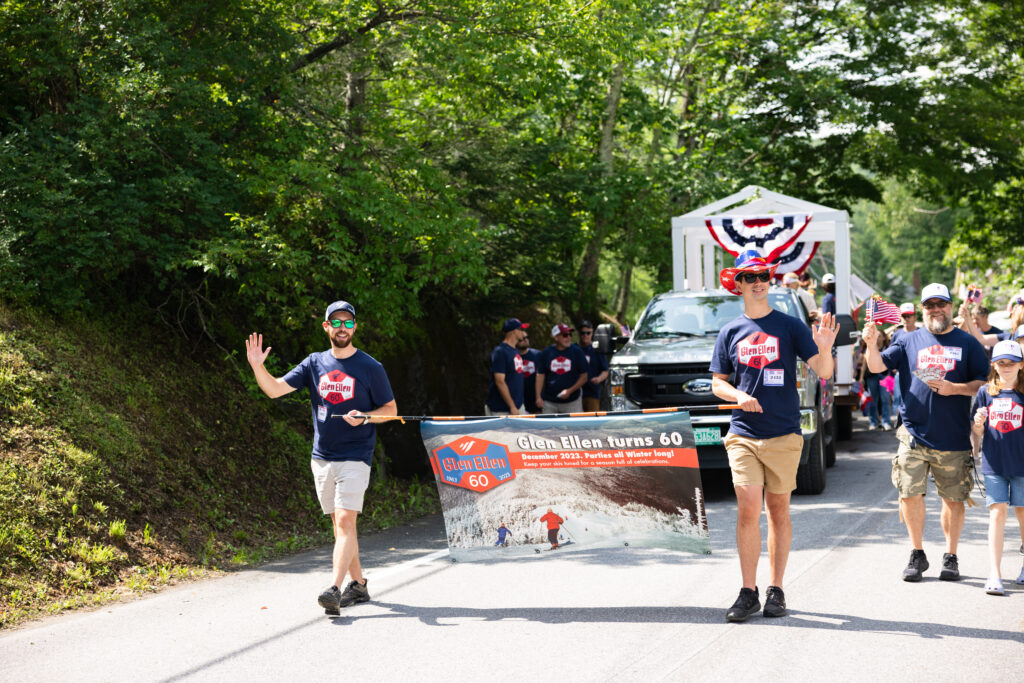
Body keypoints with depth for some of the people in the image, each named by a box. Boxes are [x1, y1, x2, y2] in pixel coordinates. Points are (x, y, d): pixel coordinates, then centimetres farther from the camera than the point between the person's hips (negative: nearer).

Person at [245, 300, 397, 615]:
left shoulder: (370, 368, -1)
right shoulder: (314, 363, 9)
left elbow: (390, 409, 4)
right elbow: (275, 389, 2)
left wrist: (364, 417, -16)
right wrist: (258, 367, -16)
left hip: (355, 458, -5)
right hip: (322, 457, 5)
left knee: (345, 521, -15)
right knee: (339, 523, 10)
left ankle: (334, 589, -22)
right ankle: (358, 584, 21)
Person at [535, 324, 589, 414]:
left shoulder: (577, 352, 1)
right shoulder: (546, 353, 4)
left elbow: (584, 377, 1)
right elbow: (540, 375, 4)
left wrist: (570, 391, -11)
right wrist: (538, 396, -5)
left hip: (572, 401, -1)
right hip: (549, 402, 1)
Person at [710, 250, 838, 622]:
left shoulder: (790, 326, 4)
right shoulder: (730, 332, 10)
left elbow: (823, 372, -1)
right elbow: (717, 382, 14)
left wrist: (824, 349, -23)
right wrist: (739, 396, -7)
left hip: (784, 434, -1)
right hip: (743, 434, 1)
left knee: (779, 511, 5)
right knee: (748, 510, -9)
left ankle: (776, 590, 13)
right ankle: (748, 592, -2)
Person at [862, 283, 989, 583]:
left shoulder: (967, 343, 6)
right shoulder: (908, 341, 9)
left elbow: (985, 383, 3)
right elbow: (877, 366, 2)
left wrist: (954, 388, -13)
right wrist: (871, 343, -17)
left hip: (954, 437, -1)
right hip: (914, 434, 1)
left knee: (953, 499, 5)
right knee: (909, 493, -3)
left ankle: (950, 557, 19)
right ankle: (917, 554, 14)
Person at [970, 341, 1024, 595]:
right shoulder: (986, 393, 5)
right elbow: (978, 434, 8)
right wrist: (978, 424, -12)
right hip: (994, 463, 0)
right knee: (997, 513, -6)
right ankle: (994, 576, -8)